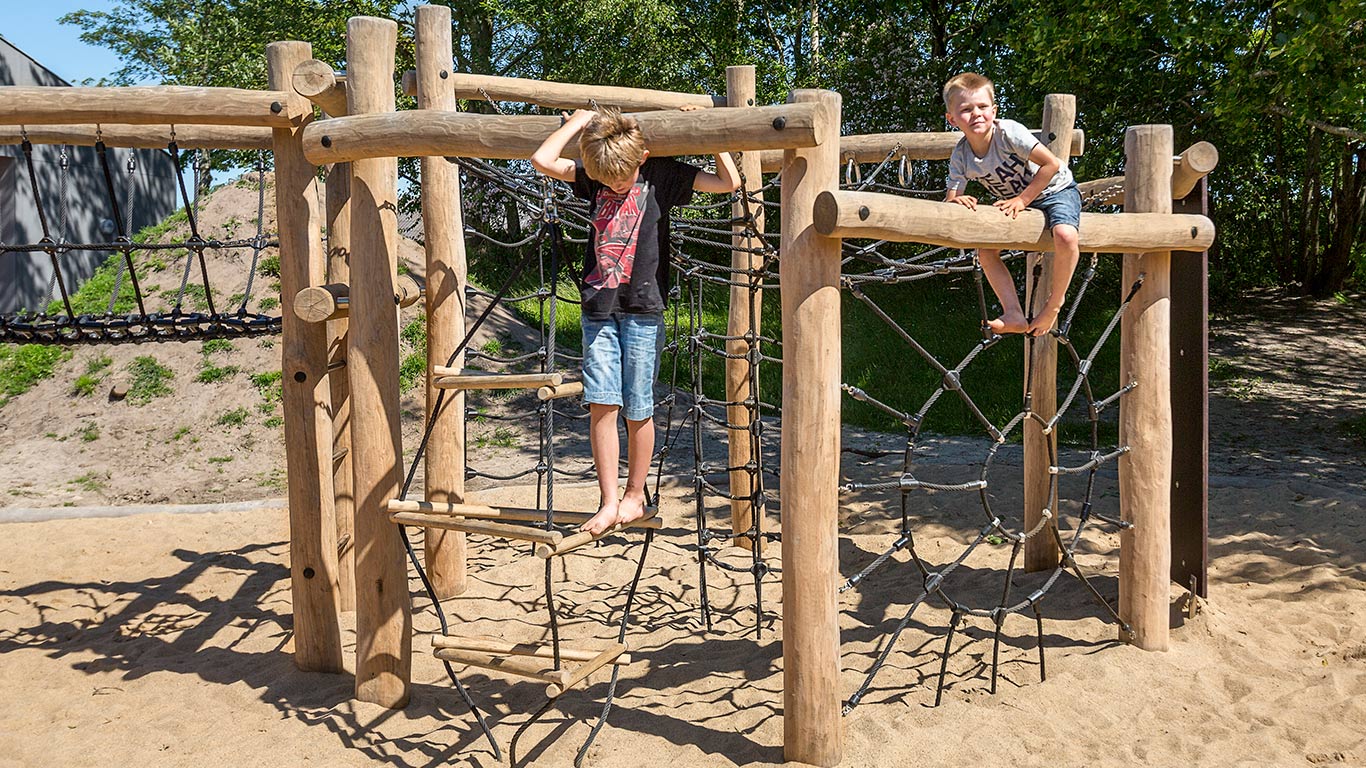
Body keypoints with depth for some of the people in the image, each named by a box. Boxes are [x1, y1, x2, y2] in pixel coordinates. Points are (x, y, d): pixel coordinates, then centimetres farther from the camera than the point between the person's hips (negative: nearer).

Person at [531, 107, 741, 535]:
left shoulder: (662, 175, 0)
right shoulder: (592, 177, 7)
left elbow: (730, 183, -1)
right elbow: (542, 160, -2)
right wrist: (580, 120, 2)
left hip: (642, 308, -2)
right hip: (598, 307, 2)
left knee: (637, 408, 3)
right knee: (600, 404, -3)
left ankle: (635, 496, 19)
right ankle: (608, 502, 5)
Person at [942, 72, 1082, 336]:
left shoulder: (1008, 132, -28)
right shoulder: (960, 157, -14)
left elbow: (1051, 164, -26)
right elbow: (950, 200, -13)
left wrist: (1022, 200, -26)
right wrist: (956, 201, -37)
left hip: (1055, 189, -5)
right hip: (1015, 201, 6)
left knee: (1065, 236, -33)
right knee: (986, 252, -9)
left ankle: (1055, 302, -10)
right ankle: (1014, 315, -5)